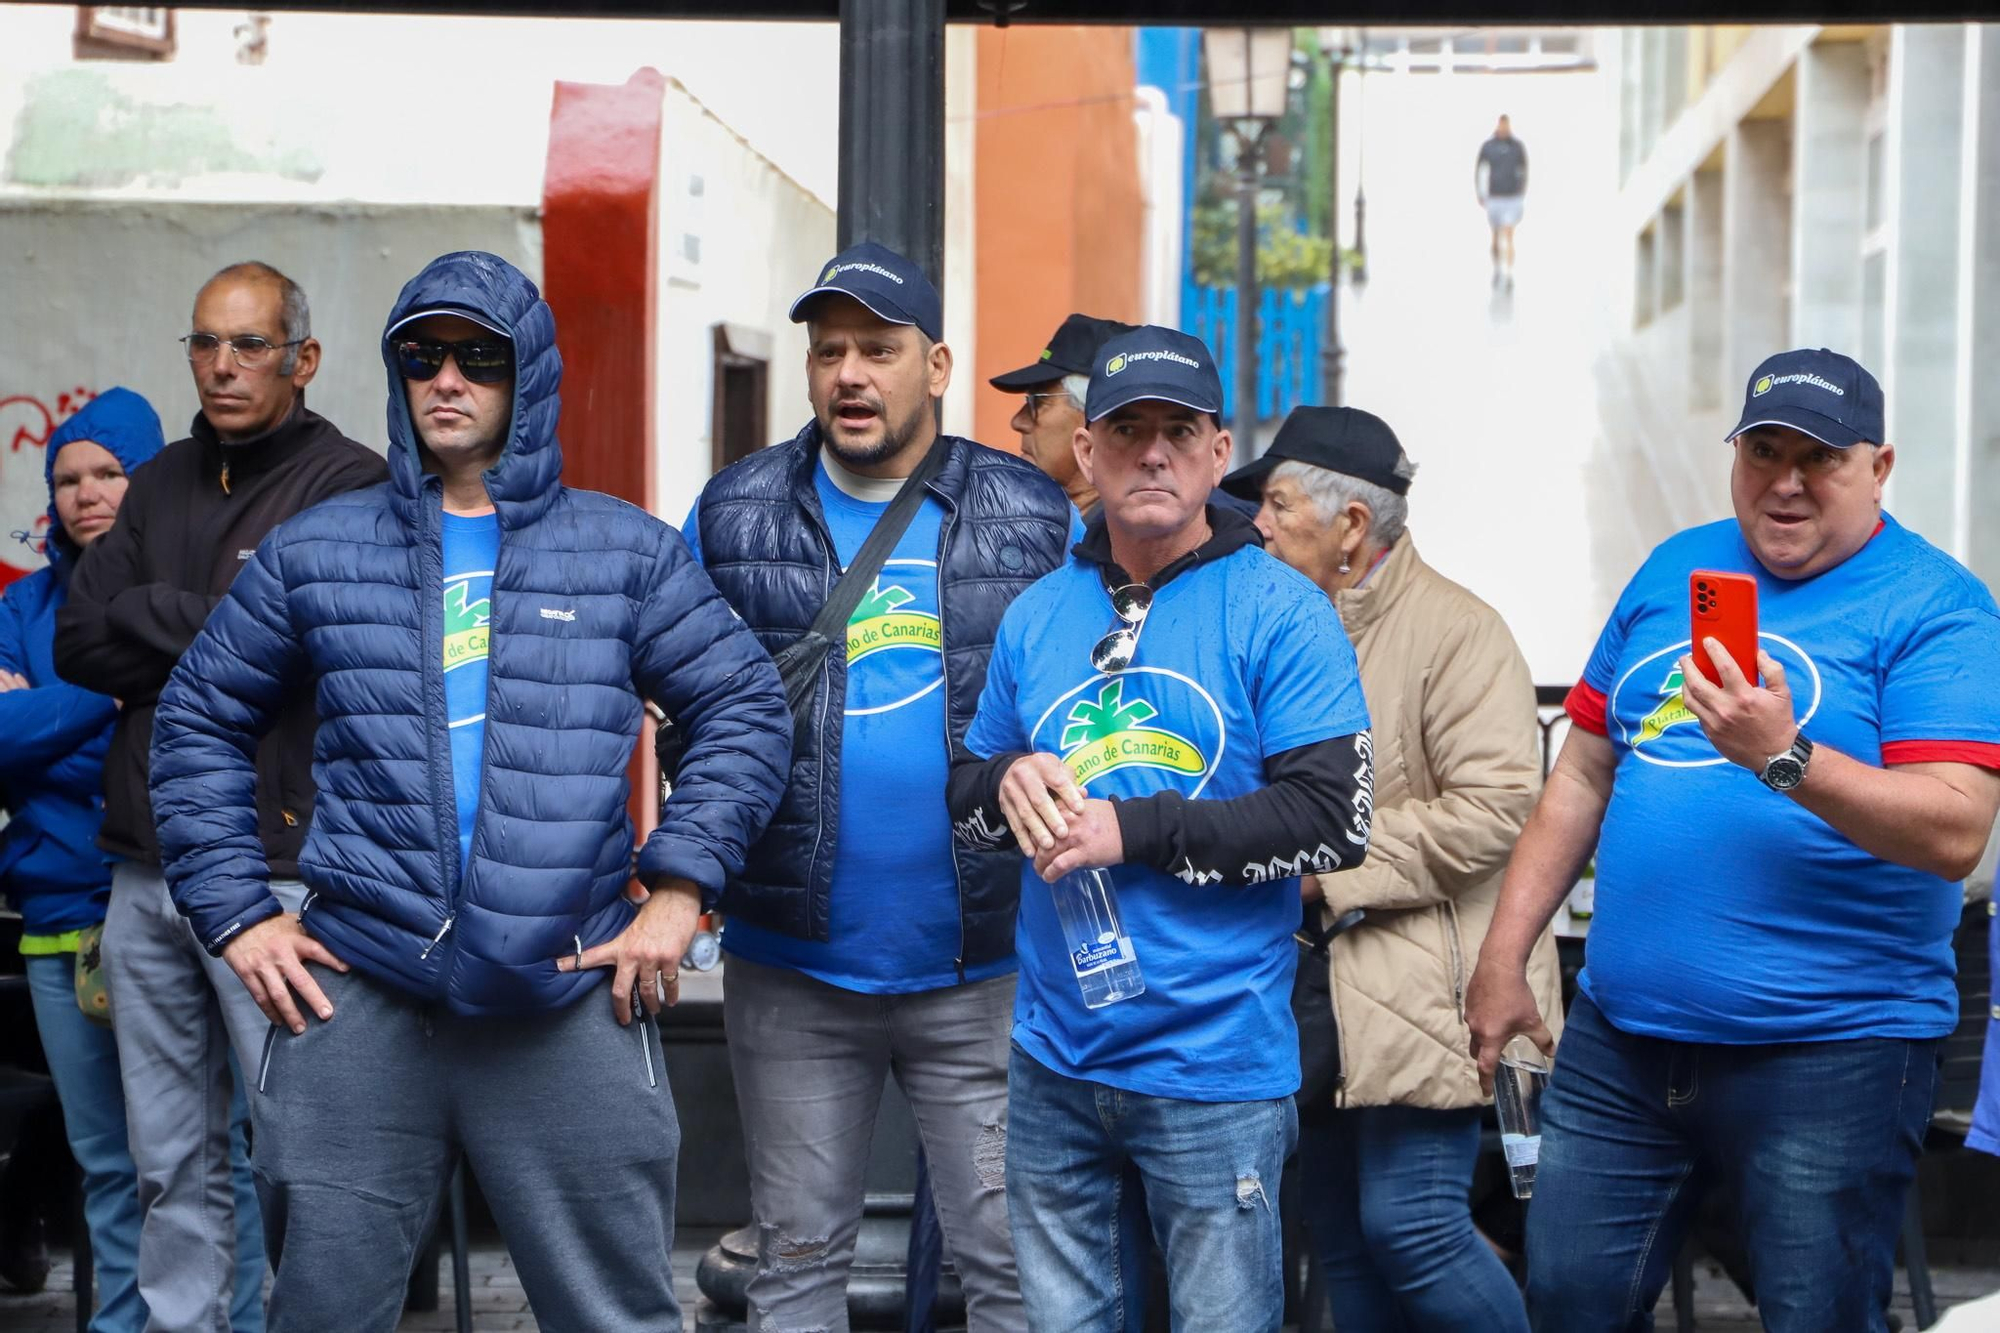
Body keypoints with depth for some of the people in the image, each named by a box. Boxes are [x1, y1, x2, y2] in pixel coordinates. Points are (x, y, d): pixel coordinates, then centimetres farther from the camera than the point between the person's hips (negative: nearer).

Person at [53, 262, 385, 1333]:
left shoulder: (352, 485, -4)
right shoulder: (164, 485, 16)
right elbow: (76, 643, 7)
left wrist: (150, 613, -6)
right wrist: (213, 646, -7)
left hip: (275, 871, -6)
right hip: (146, 871, 6)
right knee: (172, 1163, 12)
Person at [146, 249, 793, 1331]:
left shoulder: (628, 552, 8)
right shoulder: (314, 552, 10)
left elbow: (743, 710, 7)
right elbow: (199, 723, 16)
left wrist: (679, 888, -2)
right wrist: (234, 911, 6)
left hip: (571, 997, -1)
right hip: (353, 992, 1)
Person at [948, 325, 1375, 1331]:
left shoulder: (1279, 611, -7)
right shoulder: (1037, 614, 10)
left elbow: (1334, 820, -15)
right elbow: (967, 794, 17)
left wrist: (1135, 829, -18)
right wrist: (1007, 782, -7)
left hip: (1214, 1070, -5)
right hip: (1053, 1057, 5)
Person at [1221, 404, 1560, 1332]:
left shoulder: (1456, 629, -10)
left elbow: (1496, 805, -20)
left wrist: (1329, 872, -17)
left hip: (1421, 991, -8)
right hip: (1324, 1005, 8)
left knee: (1409, 1228, -12)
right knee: (1343, 1244, 10)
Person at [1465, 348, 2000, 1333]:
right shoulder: (1674, 570, 12)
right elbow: (1582, 775, 18)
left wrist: (1783, 757, -31)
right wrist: (1502, 955, 14)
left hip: (1829, 1058, -6)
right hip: (1618, 1039, 6)